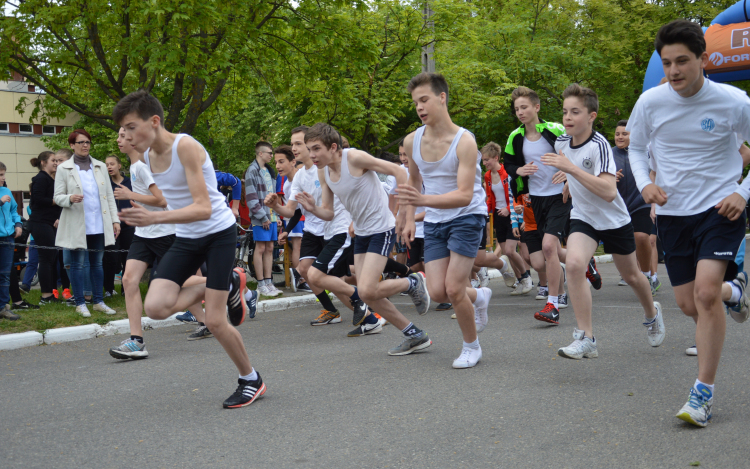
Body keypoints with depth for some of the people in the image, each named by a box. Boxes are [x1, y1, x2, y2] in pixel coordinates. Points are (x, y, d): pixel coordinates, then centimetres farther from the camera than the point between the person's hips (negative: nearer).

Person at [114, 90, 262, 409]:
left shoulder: (186, 147, -23)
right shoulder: (146, 156, 1)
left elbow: (203, 208, -31)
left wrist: (154, 218, -41)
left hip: (218, 233, -7)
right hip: (185, 239, 7)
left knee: (214, 321, -8)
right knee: (156, 307, -13)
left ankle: (251, 380, 17)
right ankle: (227, 285, 11)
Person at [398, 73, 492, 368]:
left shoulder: (464, 142, -19)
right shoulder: (412, 141, -2)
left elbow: (465, 195, -28)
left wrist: (423, 200, -42)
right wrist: (409, 218, 12)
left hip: (467, 218, -5)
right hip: (434, 222, 5)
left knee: (453, 288, -11)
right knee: (437, 292, -2)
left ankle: (472, 346, 13)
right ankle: (478, 297, 32)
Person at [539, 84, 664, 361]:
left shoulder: (599, 145, -26)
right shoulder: (562, 143, -7)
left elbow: (609, 192, -40)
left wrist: (571, 168, -44)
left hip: (614, 220, -3)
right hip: (583, 218, 4)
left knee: (631, 276, 14)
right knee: (574, 264, -24)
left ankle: (652, 314, 48)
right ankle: (586, 339, -20)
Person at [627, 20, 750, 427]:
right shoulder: (650, 102, -5)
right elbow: (635, 147, 12)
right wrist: (645, 183, -6)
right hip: (672, 213, 4)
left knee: (705, 291, -21)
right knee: (688, 304, 7)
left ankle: (703, 393, -8)